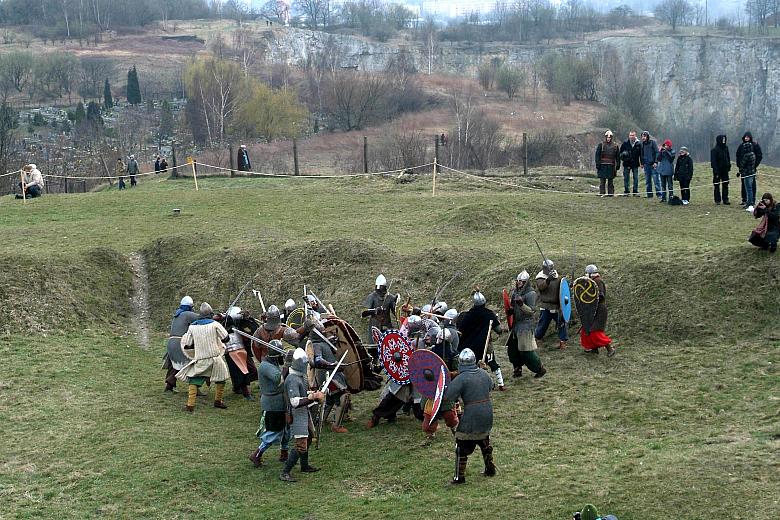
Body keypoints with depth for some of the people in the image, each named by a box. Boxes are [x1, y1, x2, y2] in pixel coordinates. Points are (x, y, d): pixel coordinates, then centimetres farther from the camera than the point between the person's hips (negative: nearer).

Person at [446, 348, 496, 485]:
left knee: (462, 446, 3)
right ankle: (490, 469, 35)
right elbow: (490, 386, 22)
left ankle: (459, 477, 5)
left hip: (472, 416, -6)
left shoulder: (461, 378, -17)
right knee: (484, 441, 26)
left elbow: (449, 396, -19)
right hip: (487, 415, 6)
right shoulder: (483, 373, 3)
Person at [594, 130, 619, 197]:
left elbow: (617, 156, 13)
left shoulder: (615, 146, 10)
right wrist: (598, 164, -8)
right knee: (602, 181, -2)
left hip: (611, 166, 2)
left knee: (611, 181, 6)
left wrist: (617, 166, 6)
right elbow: (597, 155, 0)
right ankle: (602, 193, 1)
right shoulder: (601, 145, 3)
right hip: (602, 166, -2)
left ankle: (611, 193, 9)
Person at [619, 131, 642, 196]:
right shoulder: (625, 143, 1)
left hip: (635, 164, 0)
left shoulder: (638, 144, 1)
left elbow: (641, 154, 6)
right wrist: (623, 157, -7)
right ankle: (626, 192, 10)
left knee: (636, 178, 3)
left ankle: (635, 192, 9)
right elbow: (621, 152, 9)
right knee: (626, 178, 4)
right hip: (627, 164, 0)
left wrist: (641, 162, 1)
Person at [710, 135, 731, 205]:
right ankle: (717, 200, 10)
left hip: (724, 169, 6)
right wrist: (716, 171, -19)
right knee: (717, 185, 3)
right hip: (718, 170, -6)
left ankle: (725, 199, 11)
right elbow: (713, 161, -15)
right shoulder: (714, 150, -14)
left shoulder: (726, 148, 6)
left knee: (725, 184, 6)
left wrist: (728, 166, 8)